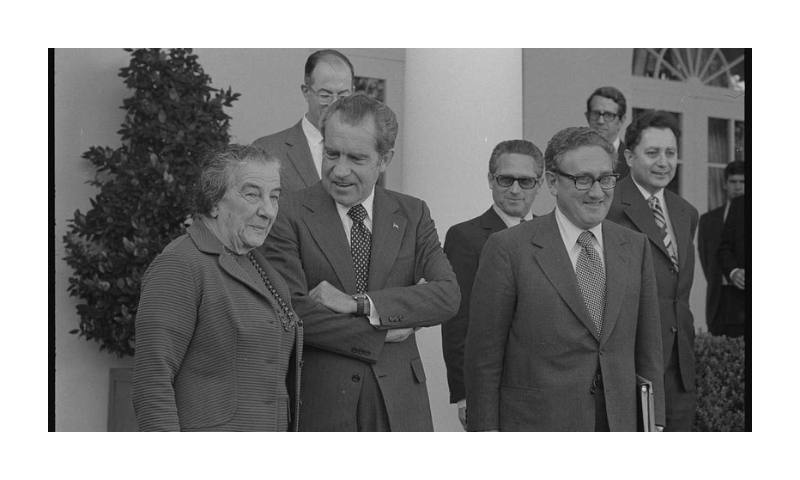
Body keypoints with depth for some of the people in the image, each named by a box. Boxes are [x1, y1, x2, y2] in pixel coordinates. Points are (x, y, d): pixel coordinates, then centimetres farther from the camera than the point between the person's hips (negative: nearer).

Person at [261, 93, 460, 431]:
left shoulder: (413, 214, 9)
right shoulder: (289, 213, -3)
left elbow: (448, 296, -4)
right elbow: (292, 313, -12)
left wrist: (358, 303, -14)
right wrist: (384, 331, -10)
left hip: (398, 406, 3)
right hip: (318, 404, -3)